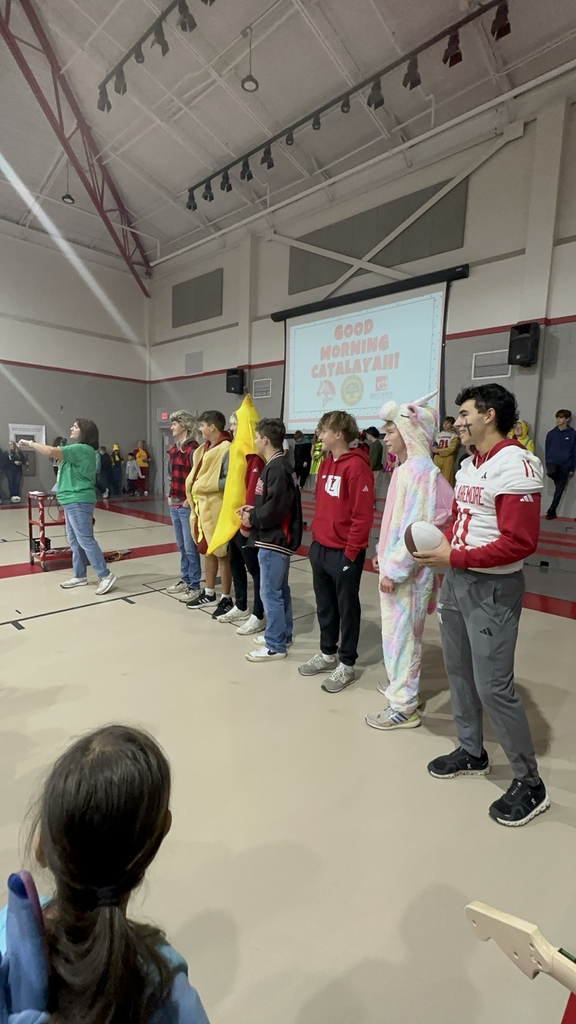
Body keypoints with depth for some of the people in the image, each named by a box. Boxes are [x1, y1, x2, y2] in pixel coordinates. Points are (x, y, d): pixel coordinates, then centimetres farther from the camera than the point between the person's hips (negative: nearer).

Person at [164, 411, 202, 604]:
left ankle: (194, 586, 8)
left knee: (190, 547, -1)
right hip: (174, 505, 9)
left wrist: (189, 500, -15)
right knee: (181, 546, 16)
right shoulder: (174, 449, 13)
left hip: (187, 505, -9)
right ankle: (184, 580, 27)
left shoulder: (193, 449, -14)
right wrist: (170, 496, 13)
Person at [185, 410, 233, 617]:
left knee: (221, 554, 1)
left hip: (216, 509, -9)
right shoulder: (203, 449, 13)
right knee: (207, 551, 17)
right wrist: (195, 488, 3)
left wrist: (204, 486, -17)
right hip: (201, 507, 9)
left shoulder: (226, 450, -15)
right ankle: (209, 594, 30)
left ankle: (226, 599, 12)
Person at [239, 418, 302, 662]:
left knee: (270, 592, -3)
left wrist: (252, 518, -11)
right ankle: (282, 635, 30)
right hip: (277, 539, 11)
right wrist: (253, 509, 4)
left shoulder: (277, 468, -18)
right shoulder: (276, 466, 14)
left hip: (274, 541, -11)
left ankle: (275, 645, 8)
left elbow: (276, 507, -25)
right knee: (280, 590, 18)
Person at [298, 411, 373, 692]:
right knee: (324, 606, 18)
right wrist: (315, 538, 13)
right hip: (319, 548, 8)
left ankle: (346, 665, 21)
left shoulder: (356, 466, -16)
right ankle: (327, 654, 35)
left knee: (347, 609, 7)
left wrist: (350, 552, -16)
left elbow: (363, 515, -19)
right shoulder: (326, 464, 12)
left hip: (343, 553, -8)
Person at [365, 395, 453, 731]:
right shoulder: (405, 467, 9)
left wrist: (395, 570, -20)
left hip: (406, 570, -9)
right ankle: (402, 684, 38)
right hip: (395, 564, 9)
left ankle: (404, 706, 15)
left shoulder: (419, 470, -20)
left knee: (400, 634, 2)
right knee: (400, 631, 21)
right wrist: (384, 554, 18)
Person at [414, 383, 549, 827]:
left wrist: (453, 558, -22)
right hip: (456, 581, 9)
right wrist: (438, 547, -1)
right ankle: (472, 752, 38)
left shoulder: (517, 464, -17)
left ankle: (530, 784, 19)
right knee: (459, 671, 17)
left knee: (493, 686, -2)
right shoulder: (468, 466, 11)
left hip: (492, 588, -9)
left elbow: (520, 542, -23)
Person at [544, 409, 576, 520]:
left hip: (565, 465, -1)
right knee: (552, 472, -37)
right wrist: (547, 466, 7)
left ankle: (552, 511, 15)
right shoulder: (551, 433, 5)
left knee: (559, 489, 4)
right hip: (553, 461, 1)